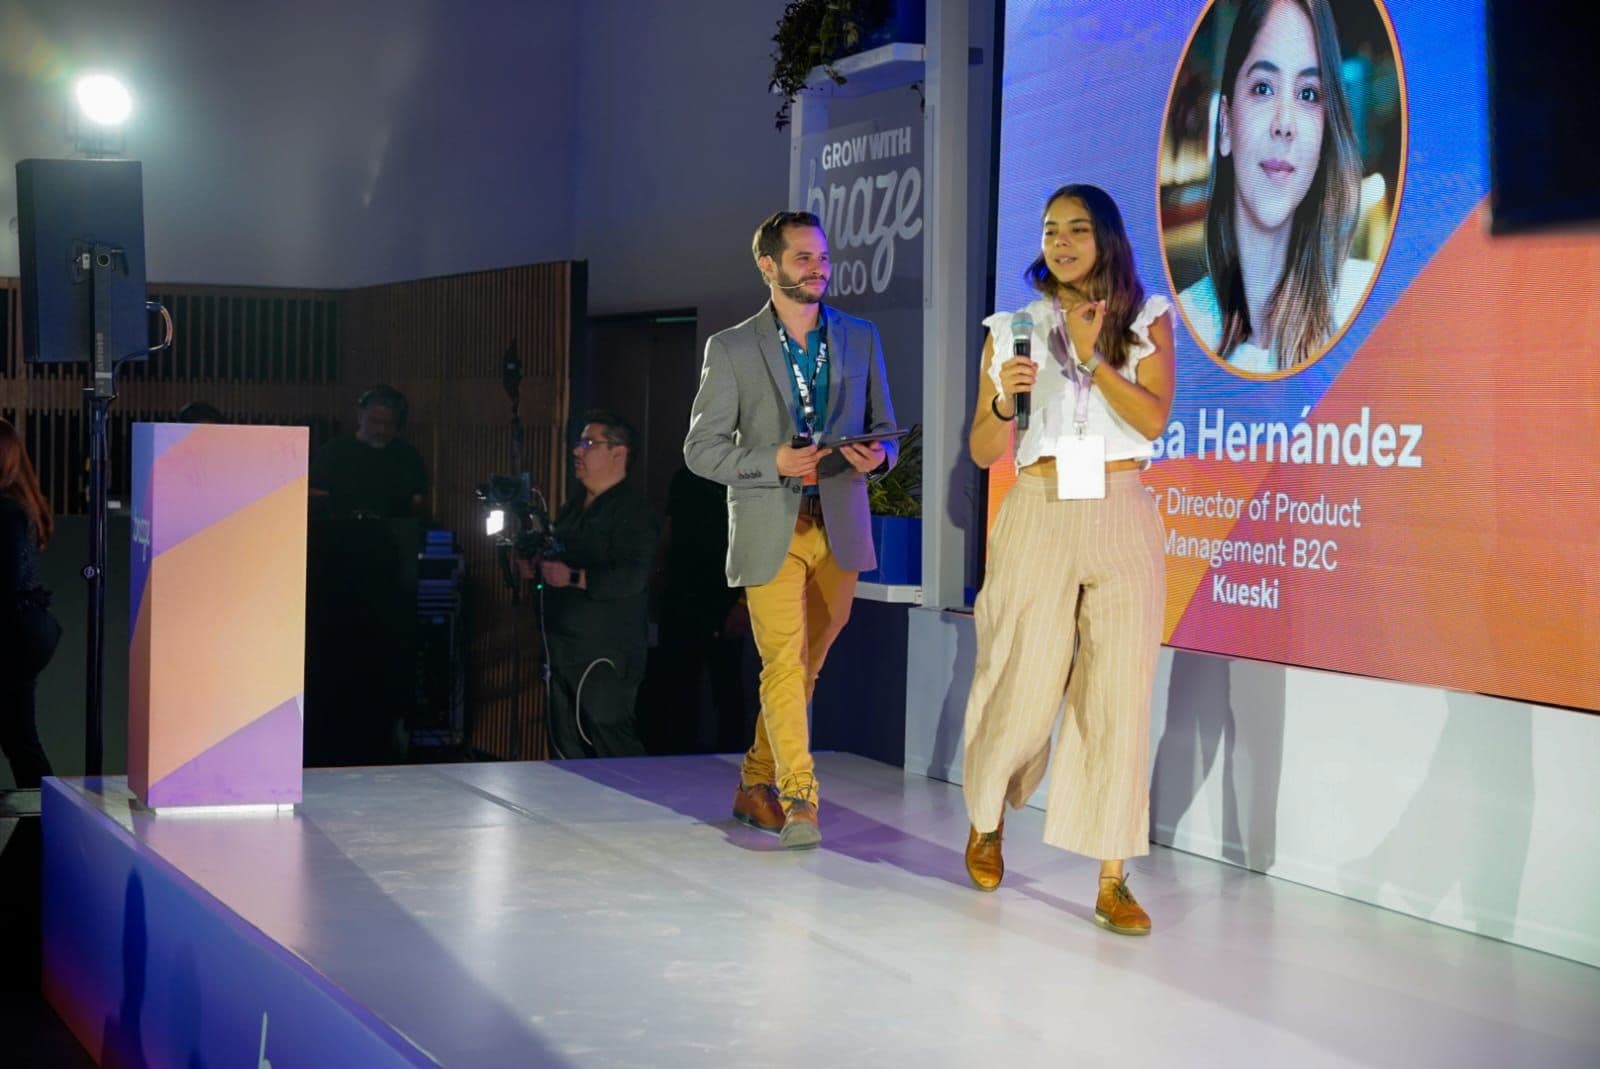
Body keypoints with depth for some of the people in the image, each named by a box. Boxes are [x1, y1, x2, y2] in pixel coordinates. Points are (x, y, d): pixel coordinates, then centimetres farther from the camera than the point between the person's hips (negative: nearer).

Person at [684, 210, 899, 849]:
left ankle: (756, 786, 25)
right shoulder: (731, 348, 1)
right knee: (784, 664, -12)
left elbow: (884, 429, 15)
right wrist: (770, 462, -15)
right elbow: (701, 448, 0)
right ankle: (799, 800, -13)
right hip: (769, 531, -3)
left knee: (805, 666, 10)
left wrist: (876, 456, -9)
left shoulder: (860, 339, 11)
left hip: (838, 527, 4)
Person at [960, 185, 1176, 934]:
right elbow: (982, 451, 8)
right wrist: (1003, 402, -11)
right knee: (1021, 690, 0)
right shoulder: (1013, 329, 8)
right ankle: (986, 820, 31)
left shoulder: (1147, 321, 8)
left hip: (1121, 520, 0)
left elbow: (1154, 418, -6)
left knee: (1119, 696, -3)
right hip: (1038, 517, 0)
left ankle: (1112, 881, 1)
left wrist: (1093, 357, -14)